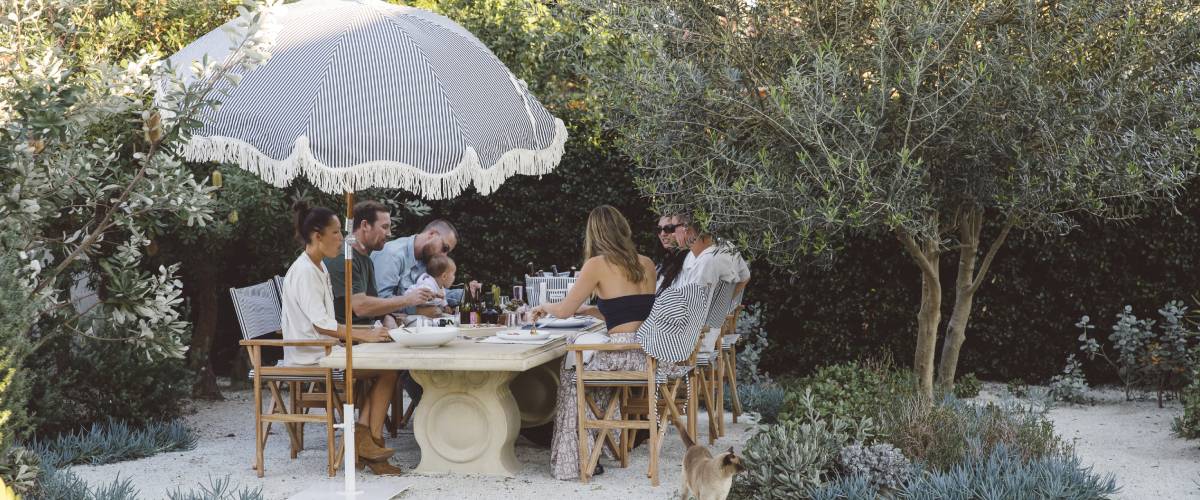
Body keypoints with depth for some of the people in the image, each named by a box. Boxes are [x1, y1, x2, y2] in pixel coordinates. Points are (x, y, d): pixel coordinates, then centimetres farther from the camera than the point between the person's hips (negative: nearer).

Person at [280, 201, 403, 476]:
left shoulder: (319, 268, 17)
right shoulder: (304, 271, -15)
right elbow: (321, 324, -21)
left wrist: (361, 332, 6)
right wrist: (364, 335, -20)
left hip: (322, 349, 10)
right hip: (310, 356, -10)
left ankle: (363, 433, -10)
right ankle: (370, 439, -9)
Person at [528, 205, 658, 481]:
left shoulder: (598, 264, -4)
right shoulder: (646, 264, 14)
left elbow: (564, 310, 4)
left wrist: (543, 307, 25)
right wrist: (587, 310, 34)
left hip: (625, 355, -6)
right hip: (651, 353, 6)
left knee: (570, 369, 19)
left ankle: (573, 456, 23)